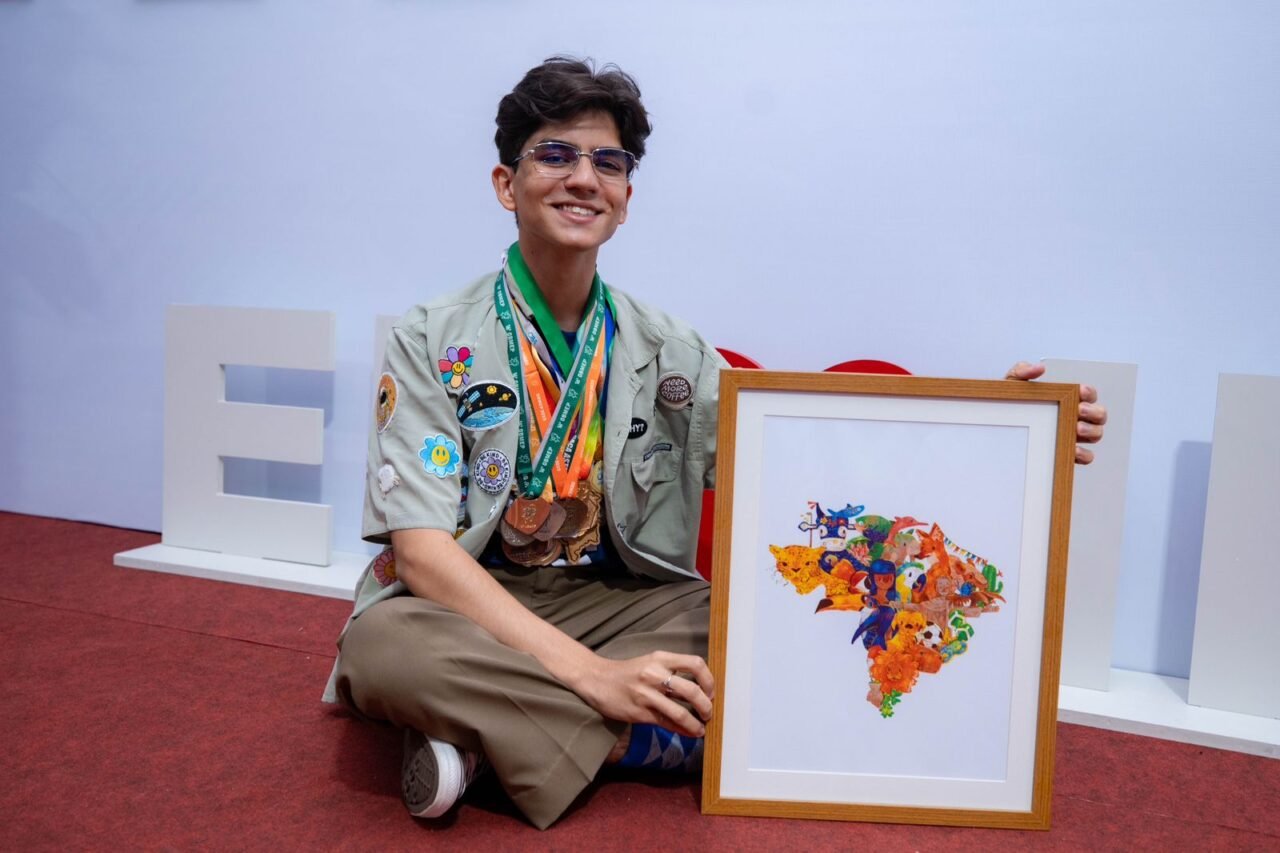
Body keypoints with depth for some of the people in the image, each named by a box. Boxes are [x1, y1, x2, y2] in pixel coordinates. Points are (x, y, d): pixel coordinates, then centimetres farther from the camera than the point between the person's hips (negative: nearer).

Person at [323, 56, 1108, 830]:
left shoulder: (670, 353, 4)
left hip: (624, 602, 4)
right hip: (472, 606, -3)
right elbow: (423, 547, -16)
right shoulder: (433, 343, -6)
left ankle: (488, 727, -18)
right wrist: (593, 674, -28)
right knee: (384, 644, -36)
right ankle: (659, 742, -20)